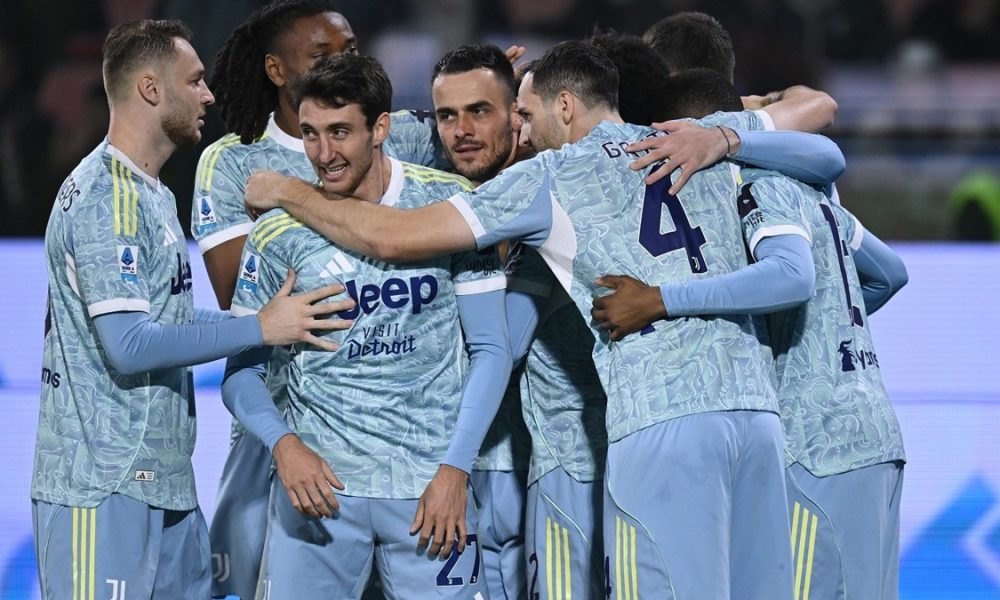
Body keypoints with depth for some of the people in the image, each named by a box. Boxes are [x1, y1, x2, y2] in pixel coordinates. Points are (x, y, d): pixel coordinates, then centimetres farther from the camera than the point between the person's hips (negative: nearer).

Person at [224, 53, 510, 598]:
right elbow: (242, 370, 6)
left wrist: (455, 470, -6)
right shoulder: (281, 233, 1)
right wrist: (284, 444, -13)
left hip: (430, 489, -1)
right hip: (318, 479, 1)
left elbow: (491, 350, 2)